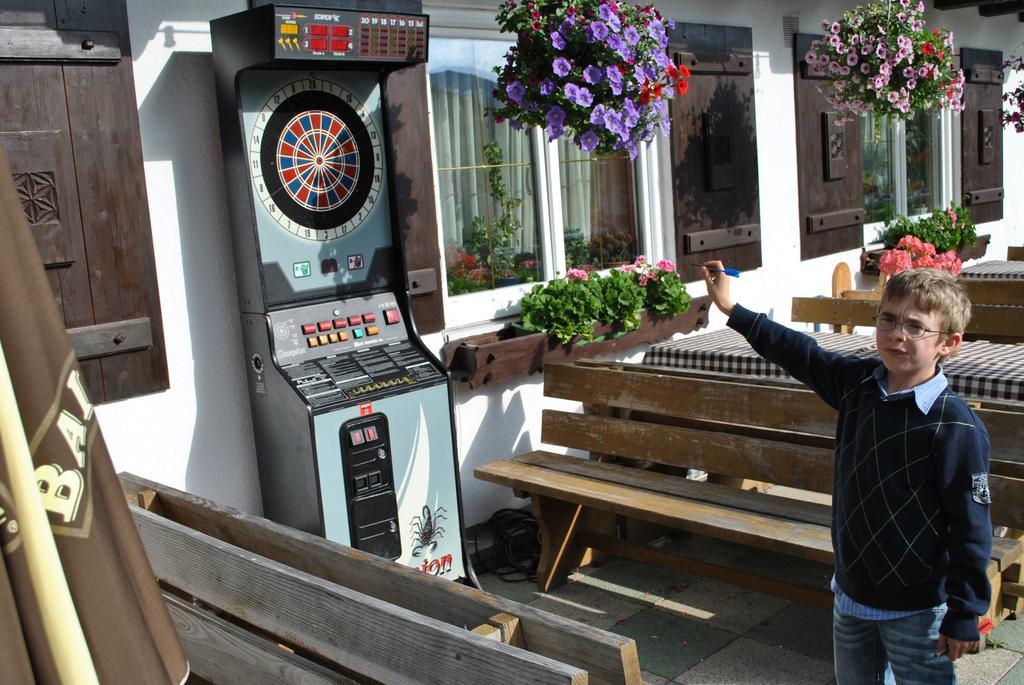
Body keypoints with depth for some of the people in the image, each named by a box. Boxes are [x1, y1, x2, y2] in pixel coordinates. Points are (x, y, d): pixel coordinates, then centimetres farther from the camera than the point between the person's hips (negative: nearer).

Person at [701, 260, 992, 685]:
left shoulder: (956, 427, -21)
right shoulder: (858, 383, -3)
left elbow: (971, 529, -17)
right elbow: (803, 355, 11)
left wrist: (964, 616, -12)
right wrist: (733, 311, 12)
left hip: (916, 610, -6)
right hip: (852, 594, 7)